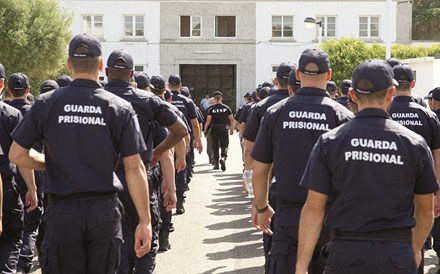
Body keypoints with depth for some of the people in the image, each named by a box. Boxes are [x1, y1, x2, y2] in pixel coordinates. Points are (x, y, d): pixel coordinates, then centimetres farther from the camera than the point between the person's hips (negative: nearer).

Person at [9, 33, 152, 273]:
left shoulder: (46, 103, -3)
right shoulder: (120, 108, -4)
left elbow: (17, 155, 1)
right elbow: (134, 168, -7)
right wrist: (145, 221, -4)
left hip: (62, 211, 0)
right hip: (105, 209, 1)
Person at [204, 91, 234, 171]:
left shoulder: (212, 109, -4)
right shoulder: (226, 108, 1)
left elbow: (208, 121, -9)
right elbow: (232, 120, 3)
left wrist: (205, 130, -1)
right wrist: (231, 129, 14)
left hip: (215, 129, 0)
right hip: (224, 128, 0)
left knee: (215, 146, 11)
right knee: (224, 145, 4)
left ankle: (216, 164, 17)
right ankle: (223, 157, -24)